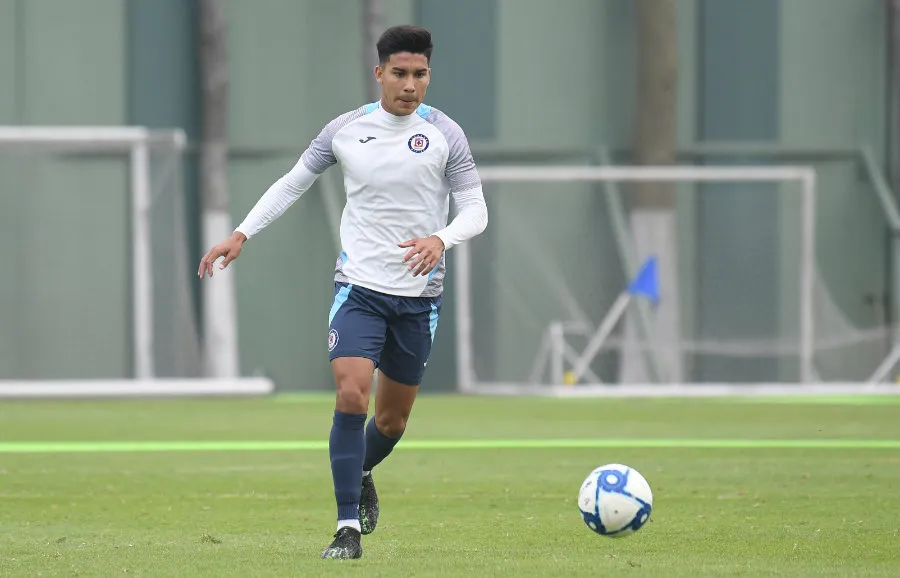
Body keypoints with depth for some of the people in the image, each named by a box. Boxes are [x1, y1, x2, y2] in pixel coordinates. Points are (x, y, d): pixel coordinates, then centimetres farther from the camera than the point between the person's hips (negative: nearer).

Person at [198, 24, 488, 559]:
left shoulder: (445, 134, -3)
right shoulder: (346, 130, 1)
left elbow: (475, 209, -3)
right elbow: (292, 183, 13)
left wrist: (441, 239, -24)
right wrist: (241, 234, 4)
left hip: (419, 295, 1)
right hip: (359, 288, -1)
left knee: (392, 419, 12)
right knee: (352, 397, -20)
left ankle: (361, 475, 46)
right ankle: (349, 528, -15)